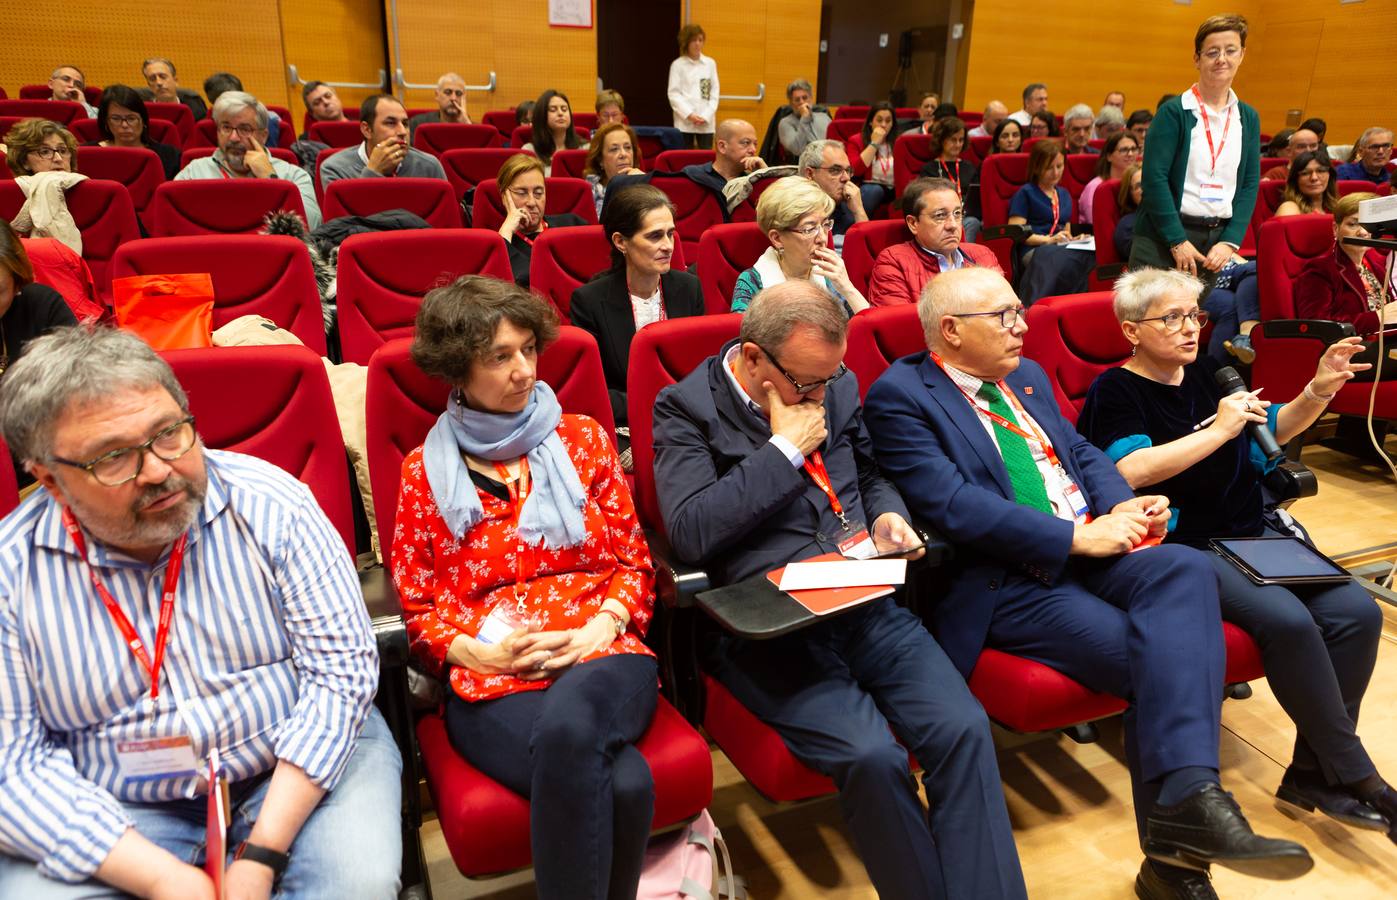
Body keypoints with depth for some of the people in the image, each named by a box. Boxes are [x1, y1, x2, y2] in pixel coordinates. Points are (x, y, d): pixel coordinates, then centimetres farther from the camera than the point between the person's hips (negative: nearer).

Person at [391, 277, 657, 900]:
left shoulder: (584, 440, 13)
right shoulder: (427, 471, 9)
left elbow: (635, 560, 12)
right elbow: (420, 609, 11)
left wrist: (601, 626, -8)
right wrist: (482, 652, -9)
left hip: (603, 657, 2)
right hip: (490, 682, -1)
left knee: (568, 727, -37)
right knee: (622, 782, -34)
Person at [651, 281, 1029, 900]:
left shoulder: (835, 388, 12)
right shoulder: (686, 408, -3)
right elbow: (690, 532, -16)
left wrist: (888, 515, 5)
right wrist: (785, 448, -12)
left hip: (863, 603, 5)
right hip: (767, 631, -5)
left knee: (963, 729, -18)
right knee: (872, 755, -26)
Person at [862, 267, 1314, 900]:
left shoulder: (1027, 377, 21)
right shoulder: (900, 397, -7)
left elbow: (1081, 452, 23)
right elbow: (954, 506, -17)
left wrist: (1122, 506, 0)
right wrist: (1077, 537, -17)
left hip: (1090, 547, 7)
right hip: (1002, 581, -7)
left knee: (1185, 569, -24)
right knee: (1150, 656, -25)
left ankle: (1187, 798, -32)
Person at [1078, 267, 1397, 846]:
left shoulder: (1207, 374, 15)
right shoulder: (1115, 391, -4)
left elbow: (1274, 430, 25)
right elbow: (1132, 470, -20)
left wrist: (1320, 390, 6)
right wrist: (1220, 429, -15)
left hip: (1252, 533, 7)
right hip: (1181, 547, -7)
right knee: (1288, 619, -28)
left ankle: (1312, 774, -3)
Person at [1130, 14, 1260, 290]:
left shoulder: (1248, 118, 11)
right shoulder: (1173, 112, -4)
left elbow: (1250, 185, 9)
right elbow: (1154, 178, -11)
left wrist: (1230, 241, -4)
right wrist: (1178, 241, -14)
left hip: (1218, 240, 5)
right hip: (1164, 238, -4)